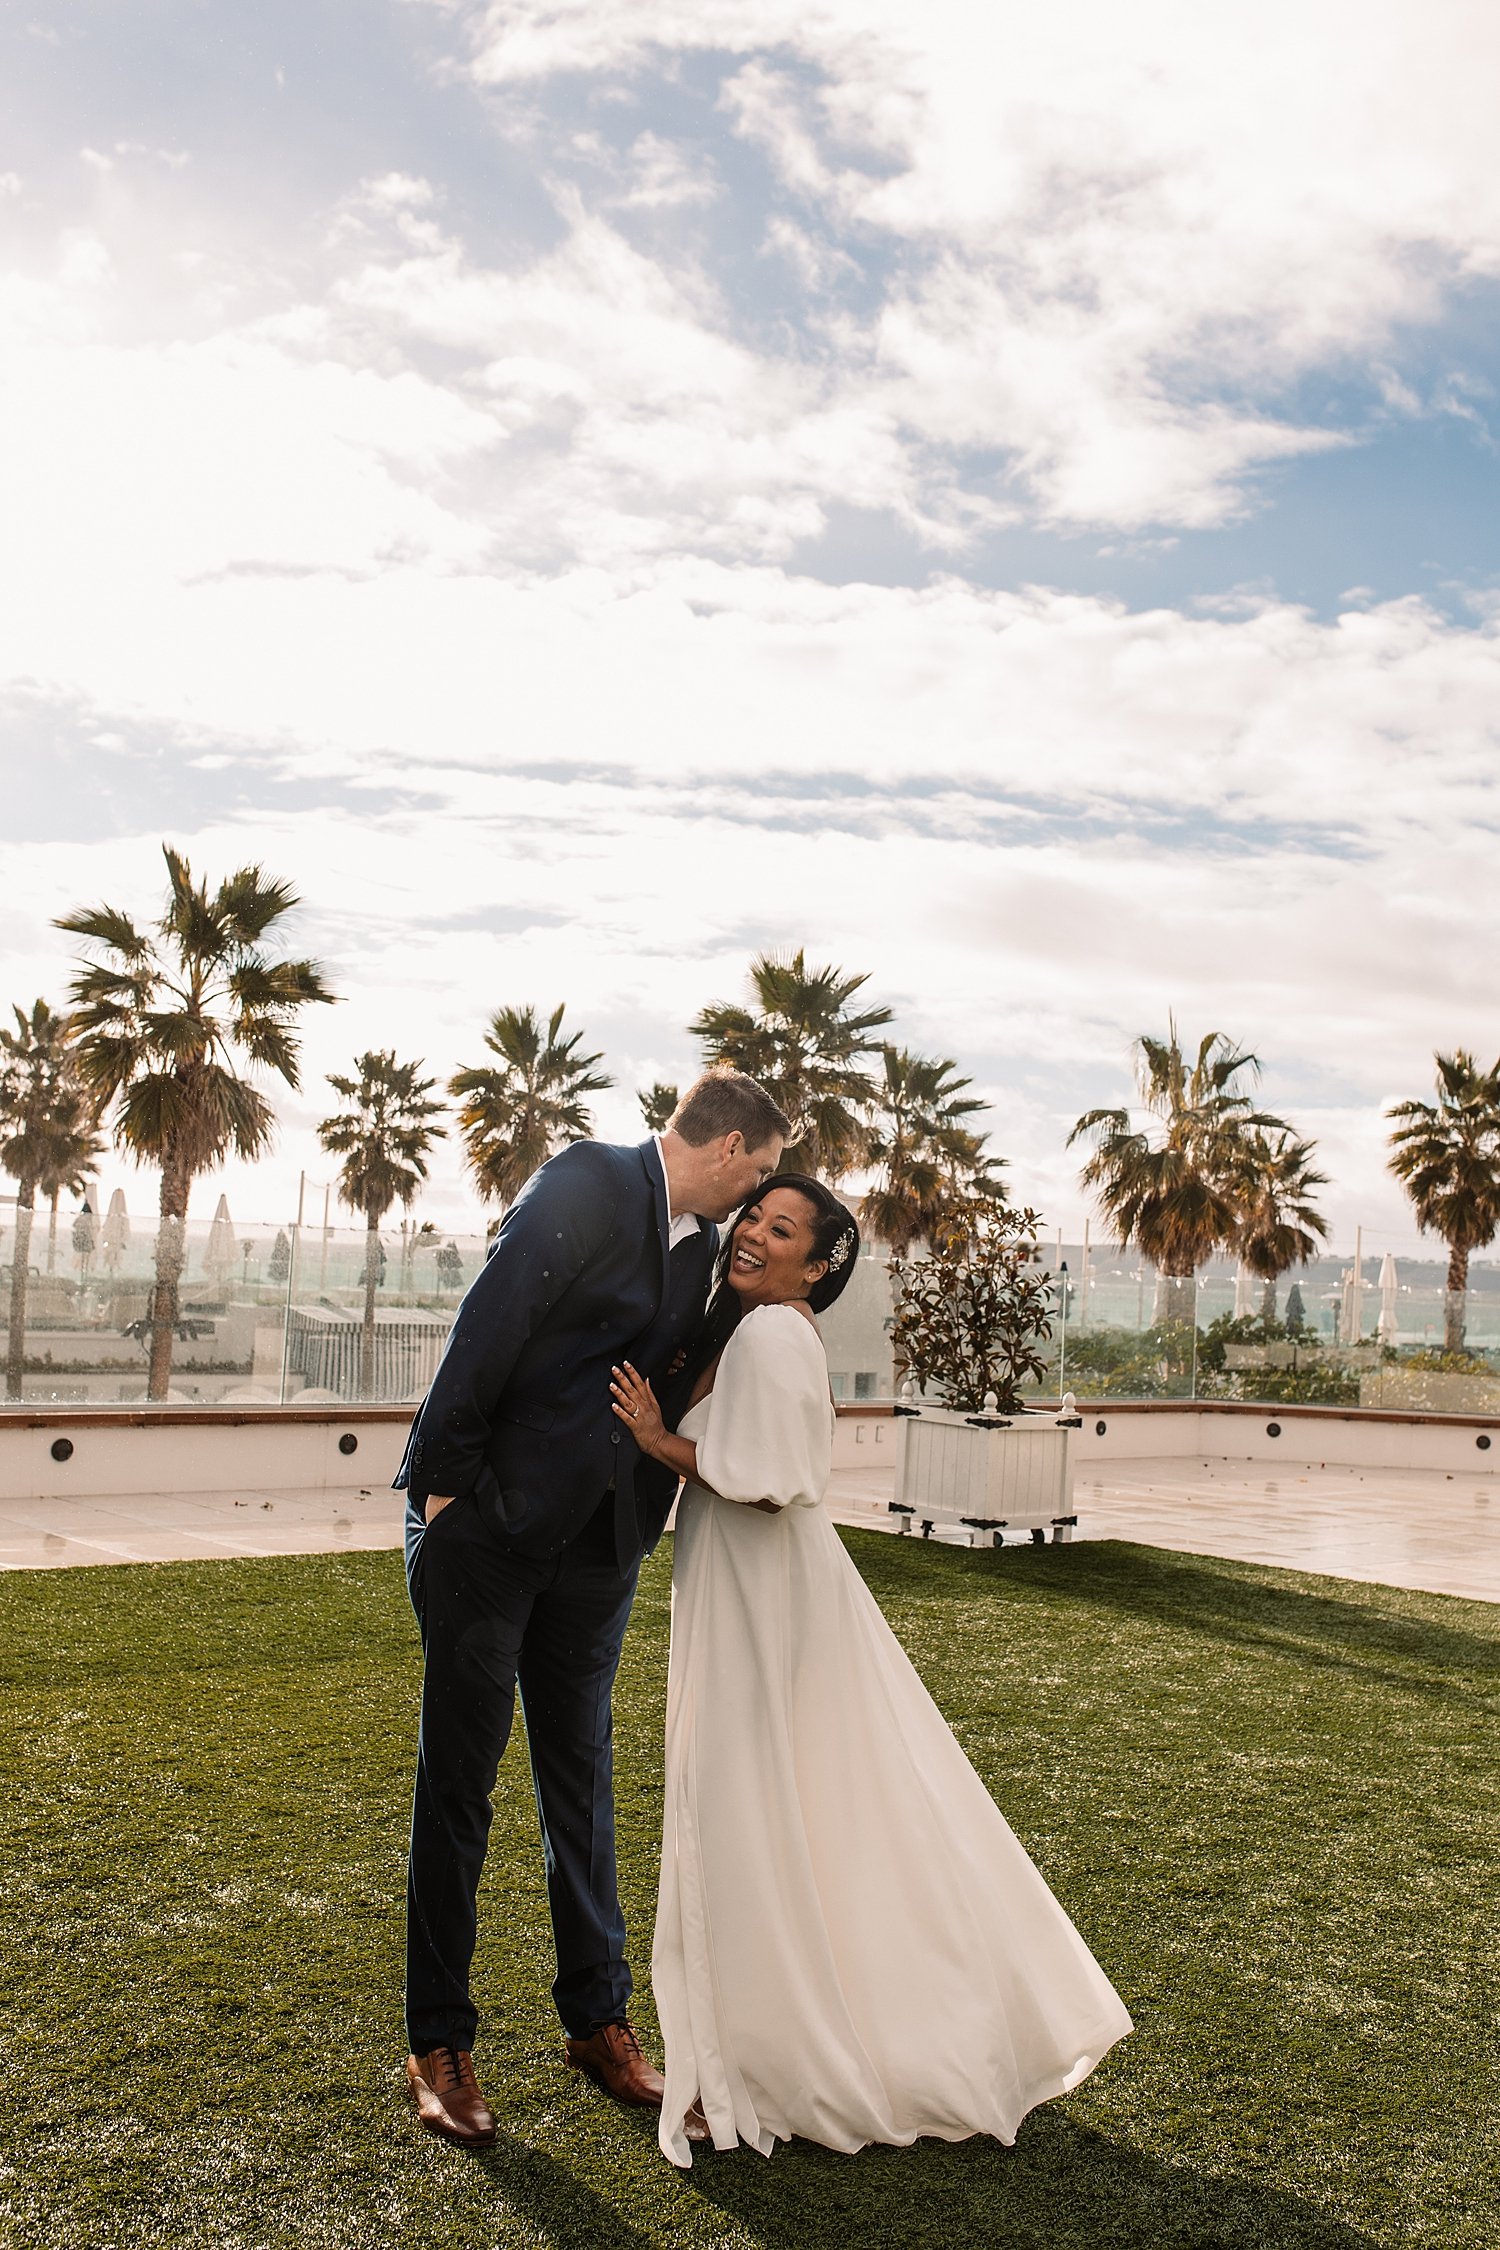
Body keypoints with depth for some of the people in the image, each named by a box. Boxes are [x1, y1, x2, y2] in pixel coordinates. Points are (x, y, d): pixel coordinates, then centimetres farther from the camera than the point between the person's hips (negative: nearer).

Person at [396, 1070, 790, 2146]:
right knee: (459, 1778, 4)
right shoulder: (587, 1183, -13)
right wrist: (448, 1482, -17)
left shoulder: (698, 1244, 10)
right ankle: (440, 2041, 17)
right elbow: (490, 1324, -18)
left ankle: (598, 2018, 26)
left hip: (596, 1543, 7)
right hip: (485, 1526, -7)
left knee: (582, 1778, 14)